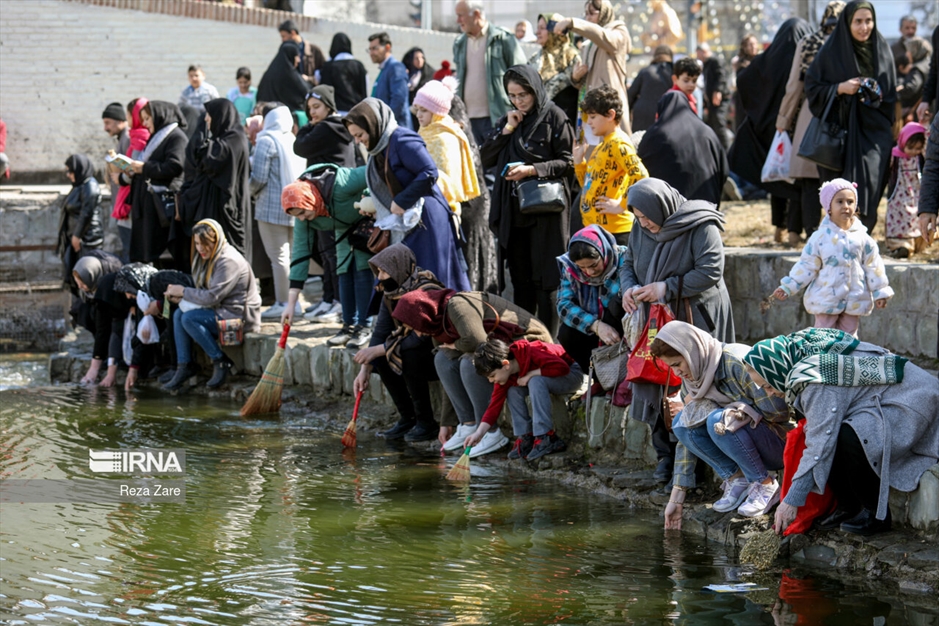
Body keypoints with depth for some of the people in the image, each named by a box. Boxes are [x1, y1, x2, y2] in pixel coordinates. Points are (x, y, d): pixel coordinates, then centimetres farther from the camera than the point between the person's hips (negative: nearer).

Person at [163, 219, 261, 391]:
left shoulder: (229, 261, -19)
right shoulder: (210, 258, 13)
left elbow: (212, 297, -23)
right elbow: (205, 292, 15)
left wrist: (183, 291, -11)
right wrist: (182, 296, -4)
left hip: (240, 317, -10)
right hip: (222, 311, 10)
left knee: (189, 318, -22)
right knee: (179, 314, 1)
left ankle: (220, 362, -14)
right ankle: (184, 366, -3)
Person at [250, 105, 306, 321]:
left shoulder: (266, 141, -9)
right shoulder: (293, 141, 11)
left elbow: (259, 177, -13)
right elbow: (302, 174, 14)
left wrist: (248, 192, 4)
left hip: (272, 206, -7)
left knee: (278, 257, -5)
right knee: (290, 255, 13)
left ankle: (282, 303, -6)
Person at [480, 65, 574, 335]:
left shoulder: (554, 117, -4)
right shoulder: (509, 120, 15)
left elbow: (568, 162, -8)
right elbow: (486, 159, 9)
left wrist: (532, 170, -18)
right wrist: (506, 130, -2)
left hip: (546, 211, -6)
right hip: (513, 211, 6)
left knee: (544, 280, -4)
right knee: (521, 280, 11)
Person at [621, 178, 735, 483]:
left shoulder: (700, 227, -14)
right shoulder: (641, 229, 6)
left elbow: (711, 272, -18)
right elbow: (628, 263, 15)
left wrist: (667, 288, -20)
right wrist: (629, 287, -8)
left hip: (696, 318, -6)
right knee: (654, 386, 1)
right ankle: (666, 454, 13)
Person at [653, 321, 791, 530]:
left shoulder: (737, 363, -23)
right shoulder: (691, 381, 1)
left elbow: (777, 411, -25)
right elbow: (686, 440, 4)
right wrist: (676, 498, 1)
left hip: (782, 442, -7)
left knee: (717, 421, -32)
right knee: (681, 422, -11)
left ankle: (766, 486, -14)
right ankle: (737, 479, -4)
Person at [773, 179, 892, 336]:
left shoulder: (862, 238, 1)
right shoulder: (820, 238, -4)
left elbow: (873, 266, 6)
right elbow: (806, 266, 1)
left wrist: (880, 292, 4)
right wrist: (788, 287, -4)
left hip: (854, 301, 2)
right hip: (826, 299, -2)